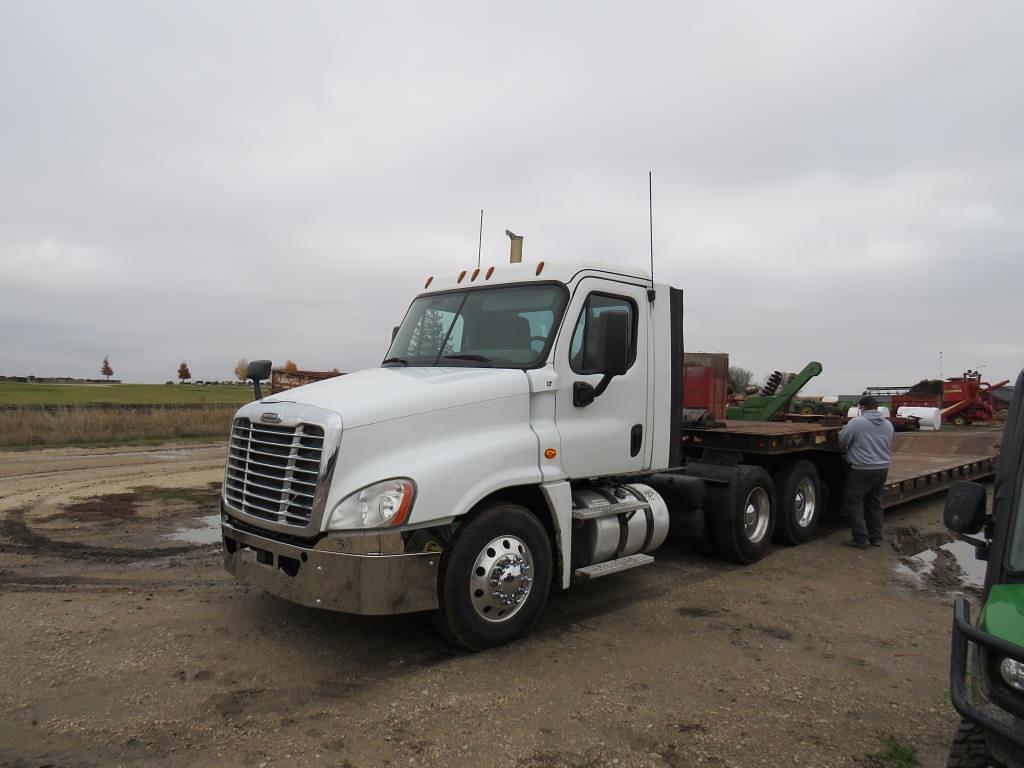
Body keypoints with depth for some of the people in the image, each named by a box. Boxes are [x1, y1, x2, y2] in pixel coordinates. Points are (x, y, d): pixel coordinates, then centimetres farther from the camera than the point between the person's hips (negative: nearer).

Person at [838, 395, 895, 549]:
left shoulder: (857, 422, -13)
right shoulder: (888, 424, 8)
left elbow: (842, 440, -8)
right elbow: (889, 446, 18)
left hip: (862, 470, -6)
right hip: (882, 469, 7)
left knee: (854, 503, 3)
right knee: (875, 504, 17)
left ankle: (861, 539, 0)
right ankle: (876, 538, 21)